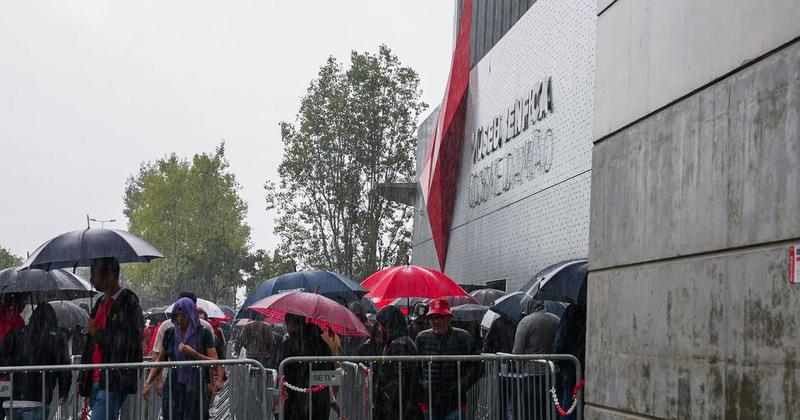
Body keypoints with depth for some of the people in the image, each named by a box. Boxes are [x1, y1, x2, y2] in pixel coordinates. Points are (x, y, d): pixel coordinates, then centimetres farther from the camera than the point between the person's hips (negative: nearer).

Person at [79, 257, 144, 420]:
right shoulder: (101, 303, 19)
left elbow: (127, 343, -17)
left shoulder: (129, 303, -7)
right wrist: (84, 378, 18)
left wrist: (98, 333, -8)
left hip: (114, 383, -9)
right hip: (96, 380, 9)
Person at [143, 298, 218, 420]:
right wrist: (148, 382, 6)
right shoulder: (170, 333, 8)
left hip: (196, 388, -2)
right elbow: (160, 360, 15)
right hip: (174, 388, 2)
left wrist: (193, 353, -16)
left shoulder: (203, 334, -1)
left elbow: (214, 362, -5)